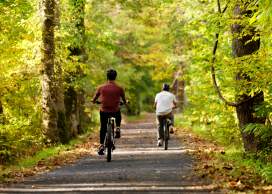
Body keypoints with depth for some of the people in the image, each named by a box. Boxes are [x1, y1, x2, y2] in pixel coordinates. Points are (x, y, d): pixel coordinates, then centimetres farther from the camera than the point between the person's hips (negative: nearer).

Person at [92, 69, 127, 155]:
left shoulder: (101, 87, -3)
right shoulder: (119, 88, -4)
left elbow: (94, 99, 8)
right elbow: (124, 100, 11)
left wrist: (94, 101, 31)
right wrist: (125, 103, 34)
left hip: (104, 111, 0)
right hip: (115, 111, 0)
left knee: (103, 128, 15)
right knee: (118, 118, 35)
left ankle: (101, 145, 7)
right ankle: (117, 129, 15)